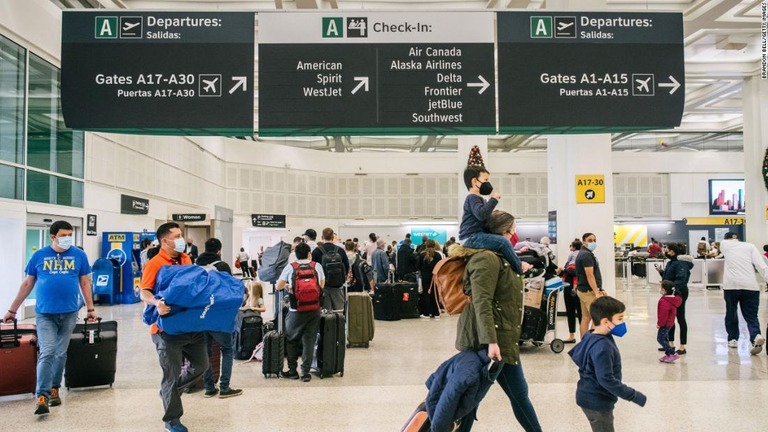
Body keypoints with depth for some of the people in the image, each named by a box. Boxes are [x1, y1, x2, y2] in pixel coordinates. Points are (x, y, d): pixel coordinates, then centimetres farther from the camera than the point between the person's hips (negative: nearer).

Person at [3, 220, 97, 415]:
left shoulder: (79, 255, 2)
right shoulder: (39, 256, 1)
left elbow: (85, 283, 7)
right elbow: (27, 284, 7)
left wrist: (90, 308, 5)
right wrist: (12, 310, 9)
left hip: (69, 313, 1)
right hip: (45, 313, -1)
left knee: (60, 353, 11)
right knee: (47, 353, -9)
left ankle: (54, 388, 26)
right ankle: (41, 396, -7)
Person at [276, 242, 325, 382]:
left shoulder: (290, 267, 0)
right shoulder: (317, 266, 5)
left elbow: (278, 287, 4)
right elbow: (322, 285, 15)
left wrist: (287, 285, 24)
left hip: (296, 310, -1)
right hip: (314, 309, 1)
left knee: (291, 340, 15)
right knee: (309, 340, 8)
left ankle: (293, 371, 21)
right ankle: (305, 373, 9)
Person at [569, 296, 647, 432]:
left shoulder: (591, 337, 2)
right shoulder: (602, 347, -29)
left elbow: (575, 353, 14)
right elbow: (606, 380, -31)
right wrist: (634, 396, -25)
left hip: (593, 398, 10)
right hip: (596, 401, -10)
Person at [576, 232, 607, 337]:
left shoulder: (583, 254, 17)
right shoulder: (587, 255, -14)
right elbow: (589, 275, -21)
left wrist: (599, 289, 21)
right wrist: (597, 292, -24)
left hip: (582, 290, 10)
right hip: (589, 291, -10)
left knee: (586, 318, 10)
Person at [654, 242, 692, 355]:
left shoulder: (681, 262, -18)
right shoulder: (671, 262, 13)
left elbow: (681, 279, -30)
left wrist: (674, 289, -39)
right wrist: (661, 271, 6)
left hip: (678, 294, -10)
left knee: (680, 319, -1)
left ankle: (683, 347, 7)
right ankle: (671, 343, 26)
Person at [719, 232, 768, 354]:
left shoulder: (724, 244, 12)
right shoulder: (750, 246, 13)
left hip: (731, 284, 0)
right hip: (750, 285, 0)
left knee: (731, 312, 19)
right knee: (751, 316, 4)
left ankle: (733, 339, 25)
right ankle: (756, 336, -20)